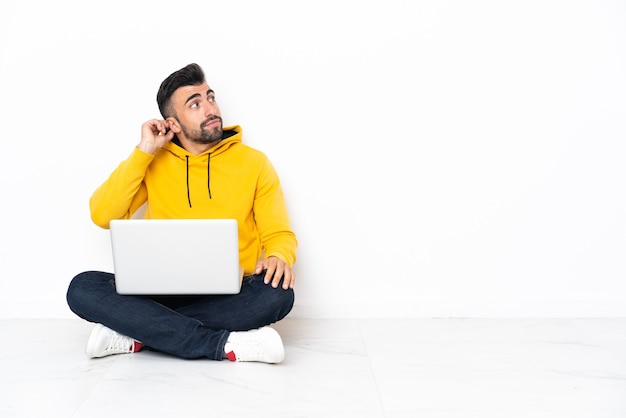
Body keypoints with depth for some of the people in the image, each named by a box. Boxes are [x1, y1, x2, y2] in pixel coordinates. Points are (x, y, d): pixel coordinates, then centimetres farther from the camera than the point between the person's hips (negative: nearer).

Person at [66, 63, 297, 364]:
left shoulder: (253, 162, 3)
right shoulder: (153, 162, 7)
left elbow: (279, 235, 3)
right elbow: (102, 216, -4)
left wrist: (278, 257, -21)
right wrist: (143, 152, -7)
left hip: (229, 295, 0)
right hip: (163, 292, 1)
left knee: (278, 292, -32)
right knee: (83, 288, -22)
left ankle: (139, 334, -23)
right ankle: (225, 345, -28)